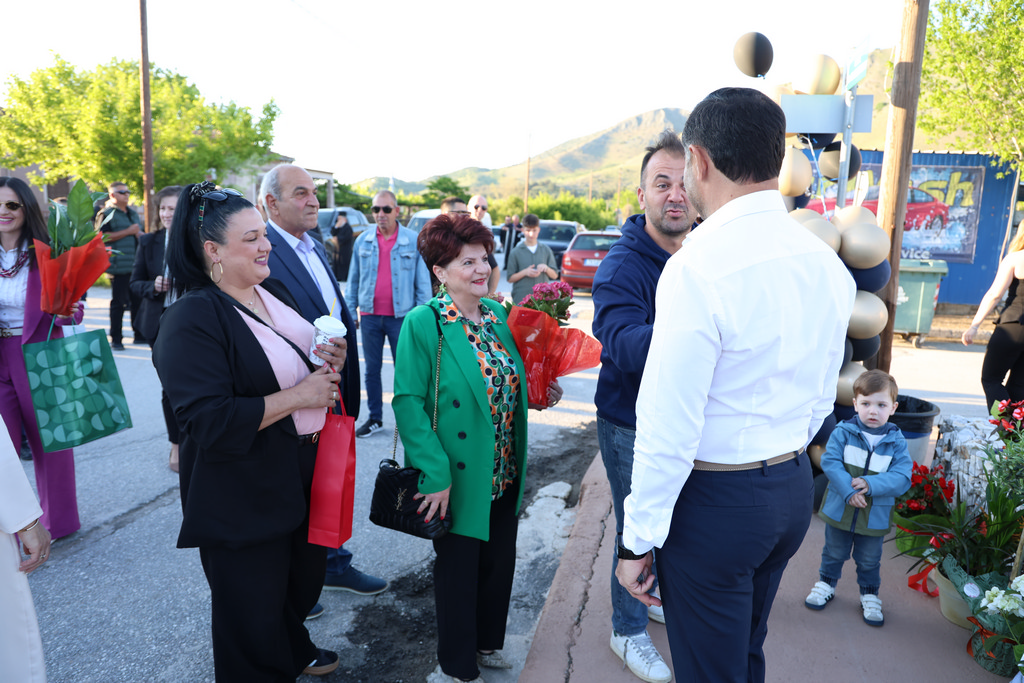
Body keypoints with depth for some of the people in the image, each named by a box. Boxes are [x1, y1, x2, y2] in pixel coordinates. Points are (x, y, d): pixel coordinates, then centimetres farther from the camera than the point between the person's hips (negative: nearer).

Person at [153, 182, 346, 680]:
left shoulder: (273, 293, 6)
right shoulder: (191, 320, -20)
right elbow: (207, 420, -26)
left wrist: (331, 362, -4)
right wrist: (298, 396, -24)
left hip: (306, 471, 8)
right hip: (243, 496, -8)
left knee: (305, 574, 25)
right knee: (254, 607, 11)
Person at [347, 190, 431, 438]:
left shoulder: (413, 241, -2)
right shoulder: (363, 241, 5)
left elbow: (423, 281, 0)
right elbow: (353, 280, 11)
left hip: (401, 315, -3)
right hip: (370, 315, 3)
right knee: (372, 369, 11)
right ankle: (375, 419, 23)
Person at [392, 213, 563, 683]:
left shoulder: (498, 314, 4)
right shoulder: (423, 323, -15)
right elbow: (408, 402, -18)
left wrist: (539, 394, -5)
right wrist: (435, 475, -23)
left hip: (506, 473, 6)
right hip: (459, 479, -6)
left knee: (500, 562, 20)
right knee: (458, 569, 12)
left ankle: (488, 643, 45)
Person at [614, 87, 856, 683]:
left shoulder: (698, 267, -24)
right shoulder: (828, 263, 1)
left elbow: (669, 429, -23)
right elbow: (822, 399, 11)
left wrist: (639, 540, -12)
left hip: (715, 500, -7)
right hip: (795, 485, 8)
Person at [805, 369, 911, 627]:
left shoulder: (896, 441, -9)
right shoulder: (843, 432, -12)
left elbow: (902, 478, -15)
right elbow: (829, 461, -18)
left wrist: (870, 484, -28)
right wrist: (848, 491, -27)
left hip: (875, 515, 1)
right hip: (840, 509, -1)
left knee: (869, 560, 19)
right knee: (834, 552, 19)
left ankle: (869, 594, 41)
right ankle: (826, 583, 41)